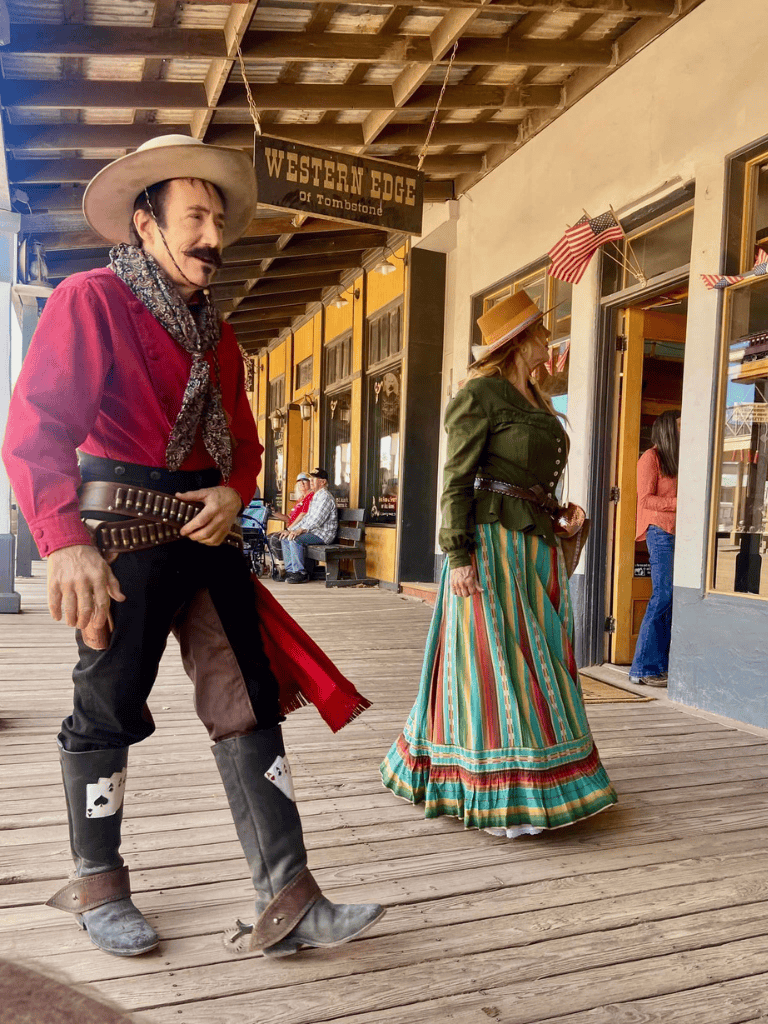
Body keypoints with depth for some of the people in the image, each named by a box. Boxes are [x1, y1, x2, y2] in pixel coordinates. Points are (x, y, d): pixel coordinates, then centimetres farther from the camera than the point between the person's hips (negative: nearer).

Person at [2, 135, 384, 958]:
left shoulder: (217, 334, 17)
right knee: (108, 711, 7)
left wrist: (232, 494, -1)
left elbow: (242, 441, 22)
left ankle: (287, 900, 10)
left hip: (206, 531, 7)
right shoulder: (90, 301, -6)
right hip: (123, 536, -6)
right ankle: (96, 886, 30)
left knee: (249, 704, 2)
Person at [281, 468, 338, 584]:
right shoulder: (315, 497, 22)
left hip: (323, 534, -11)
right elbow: (307, 518, 23)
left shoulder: (325, 497, -13)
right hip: (313, 531, 11)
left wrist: (300, 530, -26)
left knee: (295, 539, -28)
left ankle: (301, 574, -21)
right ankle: (290, 570, 5)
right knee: (286, 539, 6)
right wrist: (292, 530, 12)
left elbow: (317, 520, -23)